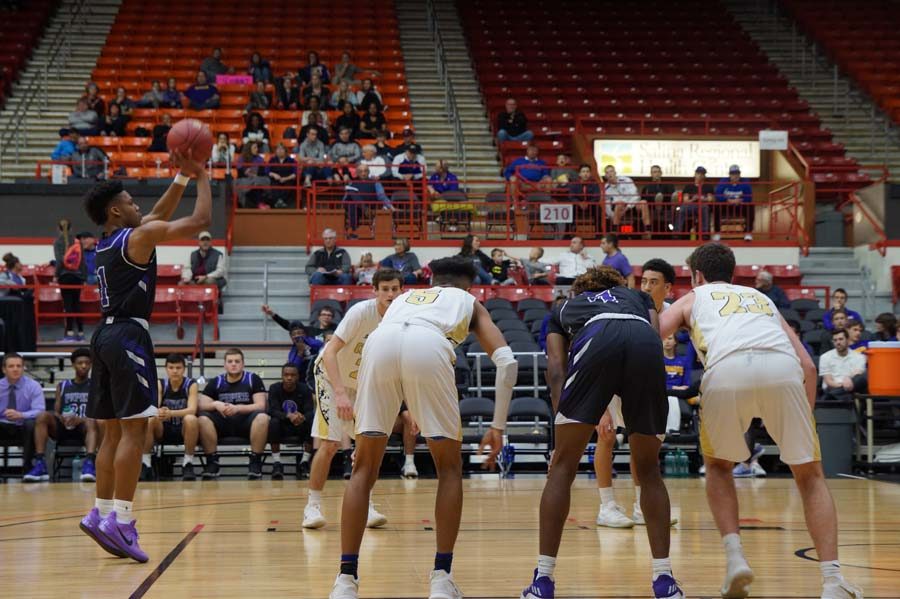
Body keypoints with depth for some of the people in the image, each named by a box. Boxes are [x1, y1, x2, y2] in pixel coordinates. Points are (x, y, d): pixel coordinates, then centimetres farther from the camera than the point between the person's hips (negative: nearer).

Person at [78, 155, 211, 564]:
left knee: (114, 432, 11)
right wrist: (202, 178, 6)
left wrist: (182, 178, 27)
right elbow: (200, 220, -8)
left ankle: (102, 513, 10)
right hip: (128, 335, -9)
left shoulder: (107, 242, 18)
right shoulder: (139, 236, -7)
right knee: (134, 430, -10)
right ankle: (120, 520, -16)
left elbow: (159, 215, 31)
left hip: (105, 335, 9)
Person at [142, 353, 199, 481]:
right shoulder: (160, 385, -3)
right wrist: (158, 413, -42)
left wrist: (170, 413, -42)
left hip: (184, 430, -2)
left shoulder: (191, 385, -9)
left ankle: (188, 464, -24)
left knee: (191, 419, -35)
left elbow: (192, 410, -23)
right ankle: (145, 464, -19)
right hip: (163, 430, 2)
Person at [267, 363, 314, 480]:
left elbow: (310, 411, -15)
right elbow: (273, 411, -19)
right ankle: (276, 463, -28)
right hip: (282, 427, -1)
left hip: (300, 427, 1)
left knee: (312, 422, -29)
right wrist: (289, 416, -40)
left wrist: (302, 417, -41)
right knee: (273, 422, -33)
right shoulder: (275, 388, -7)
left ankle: (304, 462, -21)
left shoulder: (304, 389, -6)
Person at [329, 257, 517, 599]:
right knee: (449, 468, 16)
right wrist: (498, 427, 22)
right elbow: (506, 361, 19)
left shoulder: (405, 297, 44)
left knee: (364, 469, 15)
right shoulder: (470, 302, 35)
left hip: (379, 341, 2)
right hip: (429, 346, -2)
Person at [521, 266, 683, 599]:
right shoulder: (638, 297, 41)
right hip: (646, 344, 1)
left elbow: (556, 366, 22)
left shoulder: (565, 307, 39)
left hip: (595, 341, -1)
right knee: (648, 469, 18)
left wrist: (562, 421, 13)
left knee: (563, 466, 11)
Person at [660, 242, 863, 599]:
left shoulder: (692, 299, 34)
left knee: (718, 466, 25)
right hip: (783, 368, 2)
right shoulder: (763, 299, 39)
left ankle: (734, 556, 6)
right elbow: (807, 366, 29)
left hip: (727, 369, -1)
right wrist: (802, 423, 36)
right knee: (810, 474, 17)